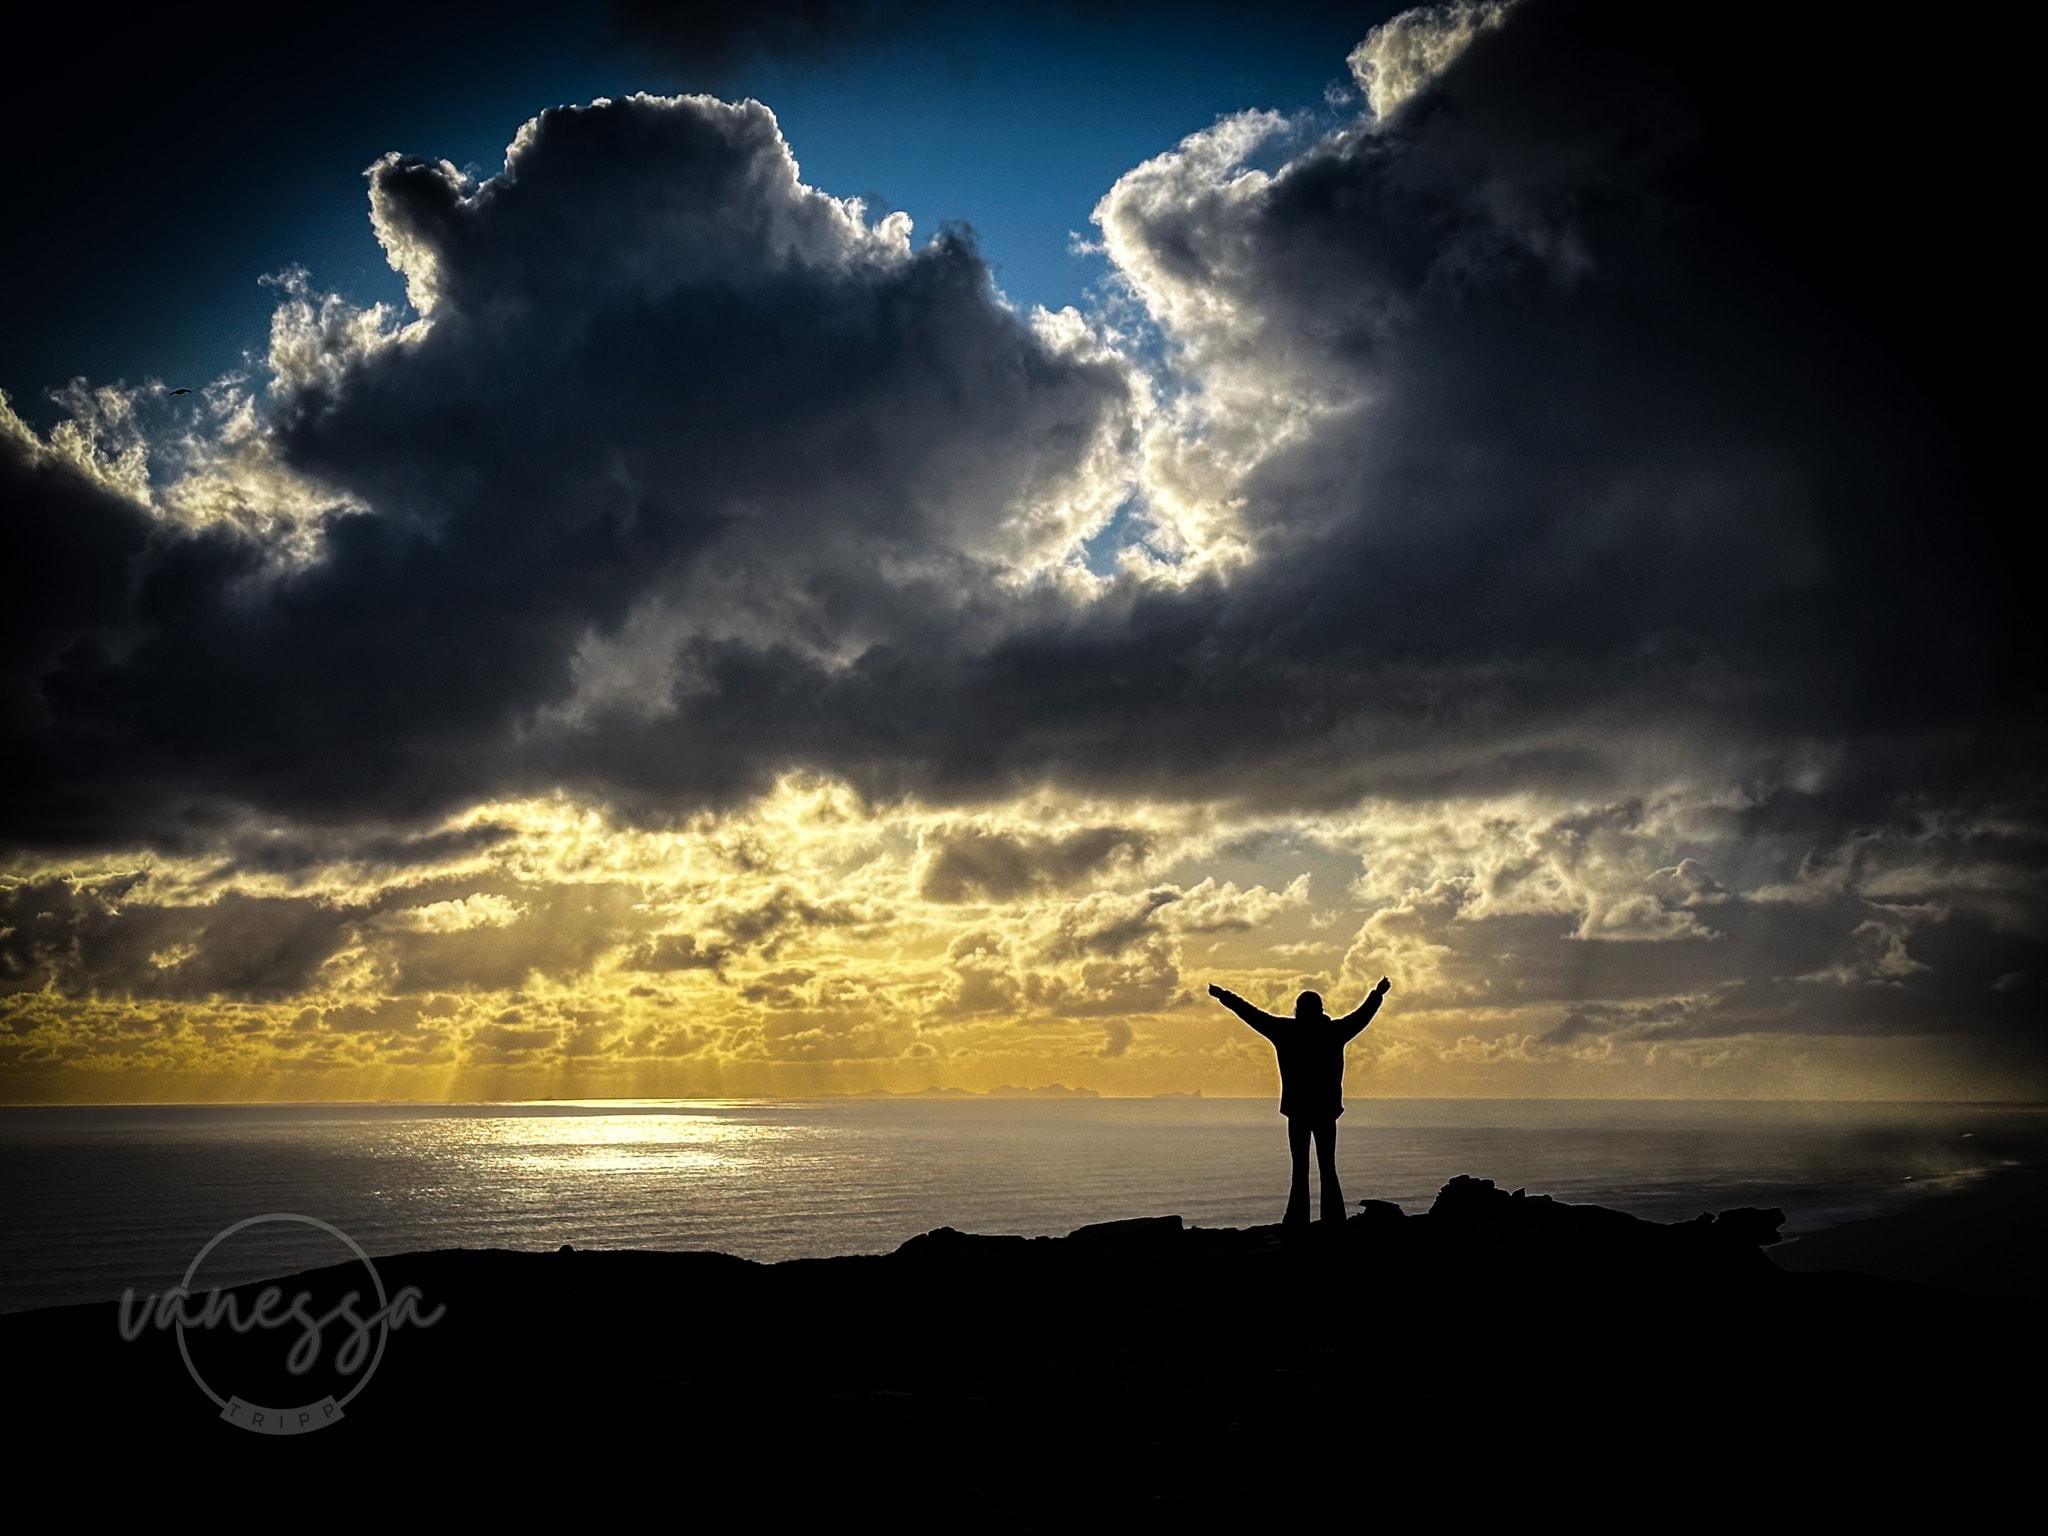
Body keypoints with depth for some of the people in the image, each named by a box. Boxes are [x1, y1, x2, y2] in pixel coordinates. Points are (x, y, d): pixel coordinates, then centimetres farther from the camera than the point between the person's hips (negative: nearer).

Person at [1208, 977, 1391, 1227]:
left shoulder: (1286, 1031, -3)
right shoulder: (1334, 1031, 2)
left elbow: (1251, 1014, 5)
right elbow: (1362, 1015, 18)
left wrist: (1223, 996, 17)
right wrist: (1378, 993, 36)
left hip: (1297, 1110, -2)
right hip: (1327, 1111, 2)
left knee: (1300, 1171, -2)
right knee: (1328, 1169, 9)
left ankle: (1298, 1223, -8)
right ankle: (1334, 1222, 5)